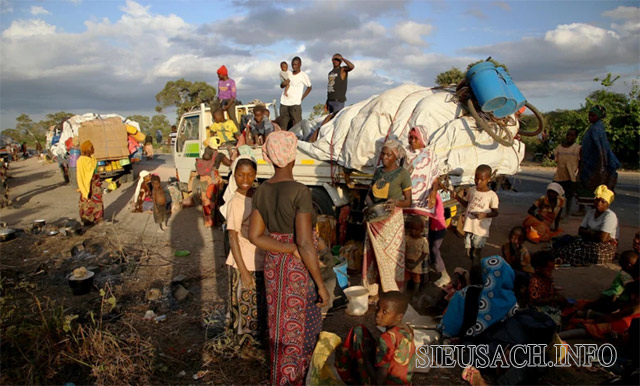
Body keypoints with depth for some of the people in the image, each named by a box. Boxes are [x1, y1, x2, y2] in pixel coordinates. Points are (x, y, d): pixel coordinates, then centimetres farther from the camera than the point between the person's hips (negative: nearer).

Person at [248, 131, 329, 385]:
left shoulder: (261, 191, -2)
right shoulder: (300, 192, -22)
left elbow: (255, 235, -4)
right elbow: (305, 244, -25)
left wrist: (288, 248, -10)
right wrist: (321, 285, -18)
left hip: (272, 263, 7)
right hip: (298, 267, -6)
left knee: (279, 321, 23)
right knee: (298, 325, 13)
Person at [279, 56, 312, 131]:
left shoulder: (303, 75, 0)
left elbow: (309, 87, 10)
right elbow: (281, 86, 21)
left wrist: (302, 97, 0)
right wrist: (283, 84, -3)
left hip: (295, 103, -5)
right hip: (284, 103, 5)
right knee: (283, 126, 6)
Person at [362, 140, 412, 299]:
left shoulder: (402, 173, -6)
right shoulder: (378, 171, 10)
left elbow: (408, 201, -6)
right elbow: (369, 194, 13)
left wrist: (395, 202, -26)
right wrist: (370, 204, -9)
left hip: (391, 220, -5)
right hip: (374, 220, 6)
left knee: (390, 256, -1)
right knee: (372, 255, 8)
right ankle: (373, 291, 19)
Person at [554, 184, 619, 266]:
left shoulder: (610, 215, -15)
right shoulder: (591, 212, 9)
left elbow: (603, 238, -24)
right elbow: (580, 231, 5)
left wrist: (588, 232, -7)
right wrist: (595, 234, -12)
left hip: (606, 245, -7)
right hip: (591, 242, 7)